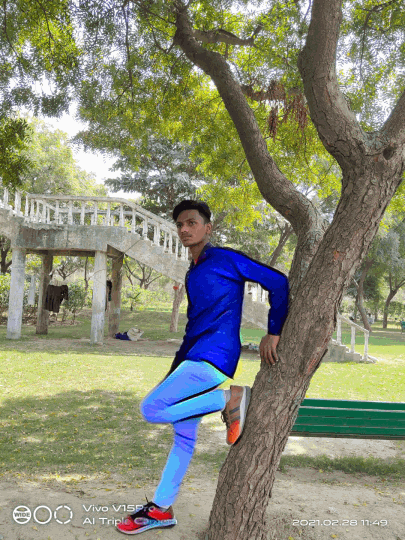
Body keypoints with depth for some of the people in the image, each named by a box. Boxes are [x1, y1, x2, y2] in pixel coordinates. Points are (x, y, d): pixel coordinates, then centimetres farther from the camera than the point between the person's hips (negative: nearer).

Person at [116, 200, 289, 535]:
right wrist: (175, 371, 21)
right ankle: (161, 510, 22)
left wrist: (273, 333, -11)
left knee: (151, 408, -18)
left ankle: (230, 400, -10)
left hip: (214, 356, -8)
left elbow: (278, 282, -8)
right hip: (194, 357, 8)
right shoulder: (192, 274, 20)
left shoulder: (227, 259, -4)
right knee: (184, 435, 12)